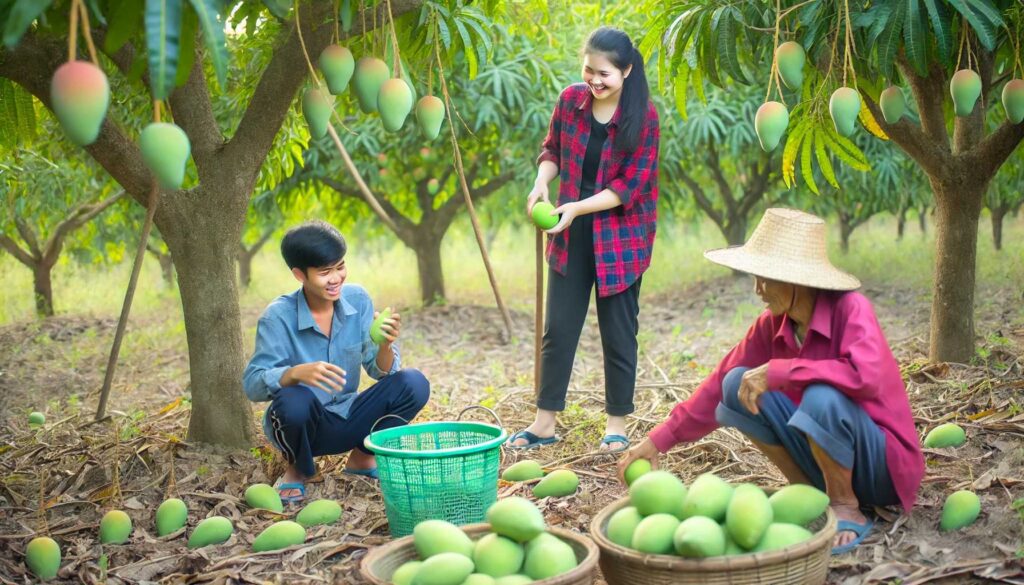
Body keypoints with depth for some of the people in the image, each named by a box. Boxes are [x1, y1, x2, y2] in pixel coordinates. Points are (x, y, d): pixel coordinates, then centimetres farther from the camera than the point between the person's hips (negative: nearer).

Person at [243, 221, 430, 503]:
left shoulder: (357, 299, -8)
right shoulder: (279, 316, -18)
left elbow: (381, 371, -7)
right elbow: (252, 384, -24)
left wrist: (385, 345, -30)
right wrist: (297, 372, -43)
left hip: (347, 420, 3)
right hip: (305, 425, -3)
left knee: (414, 384, -19)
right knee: (294, 401, -38)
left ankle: (362, 457, 7)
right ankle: (297, 470, -2)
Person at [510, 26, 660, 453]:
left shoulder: (643, 116, -13)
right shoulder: (571, 99, -2)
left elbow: (631, 185, -15)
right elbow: (553, 150, 10)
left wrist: (577, 208, -24)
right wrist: (542, 183, -11)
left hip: (621, 236, -3)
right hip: (571, 234, 4)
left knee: (618, 333, 5)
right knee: (559, 329, 6)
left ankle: (617, 425, 20)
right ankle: (544, 423, 17)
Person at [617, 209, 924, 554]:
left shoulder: (850, 309, -21)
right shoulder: (772, 324, -4)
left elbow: (866, 376, -39)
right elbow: (720, 383, 0)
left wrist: (779, 371, -34)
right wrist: (660, 440, -3)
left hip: (882, 462, -6)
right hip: (825, 454, 6)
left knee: (822, 397, -36)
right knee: (739, 386, -9)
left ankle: (846, 508, -10)